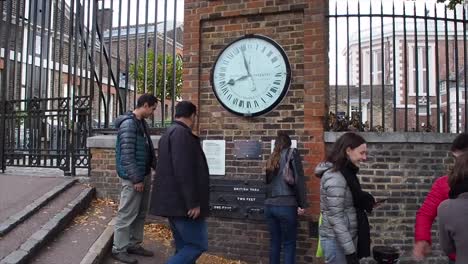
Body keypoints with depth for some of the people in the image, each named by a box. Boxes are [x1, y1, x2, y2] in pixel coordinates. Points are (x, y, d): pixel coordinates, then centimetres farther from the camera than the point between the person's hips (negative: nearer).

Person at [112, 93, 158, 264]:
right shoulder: (128, 123, -16)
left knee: (141, 214, 15)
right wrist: (136, 179, -21)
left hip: (145, 175, 9)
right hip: (133, 178, -9)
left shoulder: (142, 123, 13)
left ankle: (134, 244, 27)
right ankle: (119, 249, 12)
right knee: (127, 214, 0)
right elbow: (127, 154, -21)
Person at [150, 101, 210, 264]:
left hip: (174, 200, 10)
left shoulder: (170, 133, 20)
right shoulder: (182, 133, -14)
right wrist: (193, 202, -21)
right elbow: (184, 171, -23)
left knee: (184, 246, 13)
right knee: (198, 245, -6)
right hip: (183, 202, -10)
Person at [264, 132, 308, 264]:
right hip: (286, 205, -5)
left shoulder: (271, 158, 16)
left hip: (269, 205, 5)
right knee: (289, 244, 3)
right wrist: (302, 204, -6)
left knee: (274, 241, 13)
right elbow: (299, 180, -7)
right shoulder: (292, 153, 0)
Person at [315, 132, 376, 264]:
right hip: (337, 240, -9)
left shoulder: (346, 172, 9)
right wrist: (350, 251, -22)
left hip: (344, 237, 9)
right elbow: (336, 218, -23)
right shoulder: (335, 177, -20)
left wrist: (366, 203, 9)